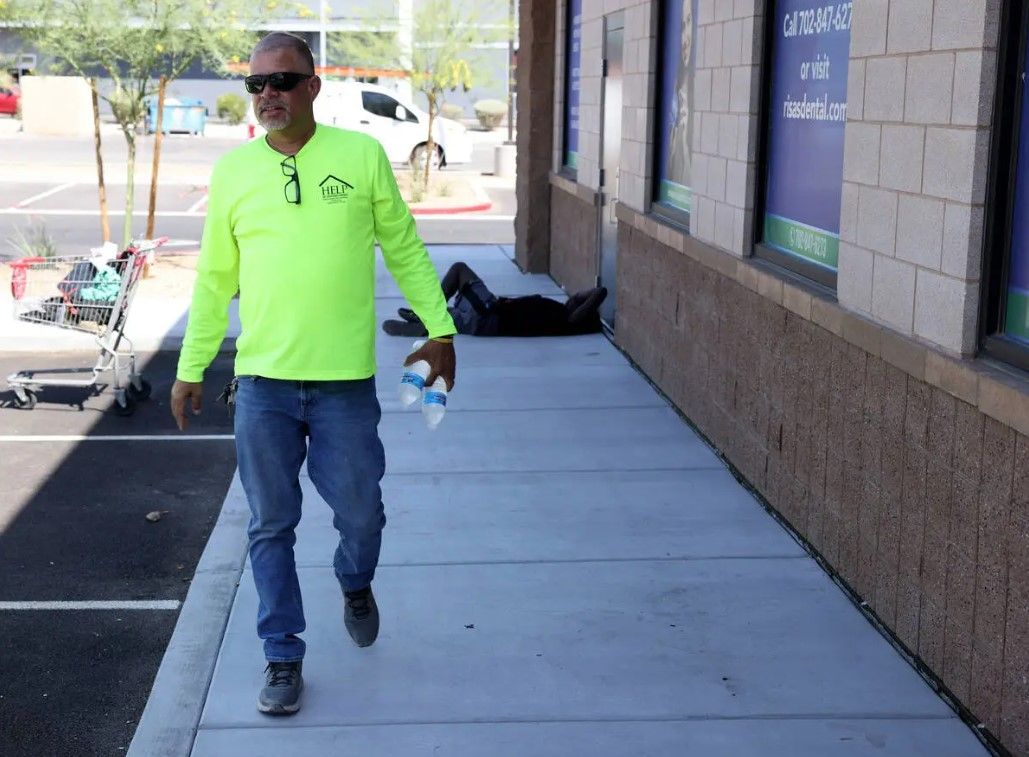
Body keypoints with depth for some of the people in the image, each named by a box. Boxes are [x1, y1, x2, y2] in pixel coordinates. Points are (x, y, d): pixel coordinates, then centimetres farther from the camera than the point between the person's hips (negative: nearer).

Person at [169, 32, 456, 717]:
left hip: (345, 381, -1)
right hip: (262, 383, 2)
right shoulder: (232, 170, 3)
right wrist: (191, 367, 11)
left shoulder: (362, 155, -2)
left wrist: (439, 328, 4)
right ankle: (283, 659, 23)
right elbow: (215, 278, 10)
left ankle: (356, 586, 42)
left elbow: (405, 248, 6)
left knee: (361, 513, 8)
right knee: (271, 528, 8)